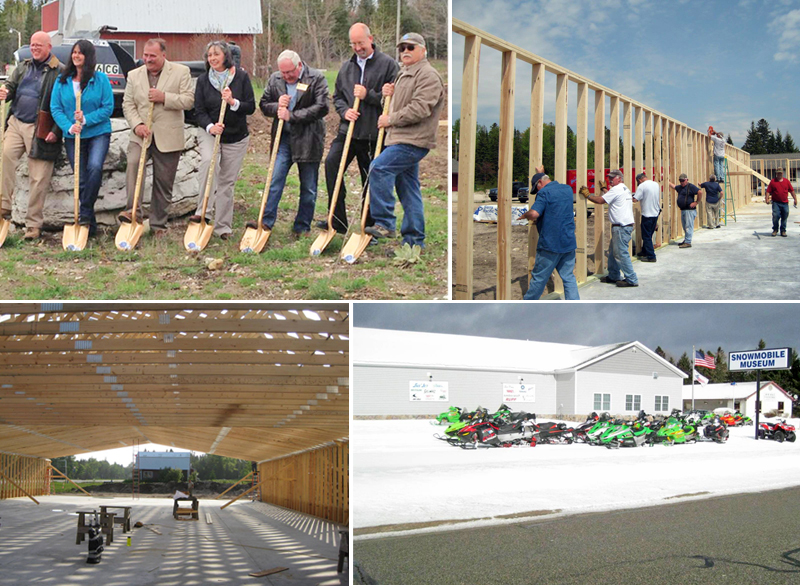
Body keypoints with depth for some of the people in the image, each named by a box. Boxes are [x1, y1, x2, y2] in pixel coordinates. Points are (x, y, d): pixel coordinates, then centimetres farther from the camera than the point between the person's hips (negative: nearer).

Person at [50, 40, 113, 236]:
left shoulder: (101, 79, -3)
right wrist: (69, 126, -15)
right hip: (72, 135, 3)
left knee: (94, 167, -27)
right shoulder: (62, 80, 4)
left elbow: (108, 107, -6)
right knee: (80, 179, 4)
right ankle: (90, 223, 14)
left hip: (98, 133, -3)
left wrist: (86, 120, -18)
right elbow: (55, 108, 1)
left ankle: (85, 212, -14)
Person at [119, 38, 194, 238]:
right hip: (141, 134, 1)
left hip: (168, 137, -1)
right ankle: (134, 212, -25)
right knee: (133, 164, -27)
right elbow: (128, 104, 7)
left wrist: (164, 98, -17)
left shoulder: (181, 72, 2)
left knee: (163, 182, 4)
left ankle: (158, 225, 16)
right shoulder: (134, 75, 11)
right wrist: (137, 125, -10)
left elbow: (189, 100, -5)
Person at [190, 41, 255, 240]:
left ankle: (222, 227, 12)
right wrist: (210, 126, -21)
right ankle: (203, 210, -31)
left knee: (227, 182, 3)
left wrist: (233, 102, -21)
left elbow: (251, 107, -3)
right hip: (209, 133, 0)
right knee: (208, 161, -32)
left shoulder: (241, 76, -3)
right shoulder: (203, 80, 1)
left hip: (236, 137, 0)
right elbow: (199, 111, -1)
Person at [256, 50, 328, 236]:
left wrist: (292, 116, -16)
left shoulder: (316, 79, -7)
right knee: (275, 180, -3)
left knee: (308, 187, 5)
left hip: (308, 139, -3)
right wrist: (277, 106, -11)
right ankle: (266, 222, -3)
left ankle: (302, 227, 15)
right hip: (283, 137, 3)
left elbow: (321, 107, -15)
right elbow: (263, 104, 13)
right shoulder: (275, 79, 7)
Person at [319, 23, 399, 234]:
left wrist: (368, 95, -14)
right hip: (348, 129, 4)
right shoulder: (346, 66, 15)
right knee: (332, 163, -15)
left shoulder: (388, 64, -1)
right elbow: (337, 96, 22)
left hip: (375, 131, -4)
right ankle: (337, 219, -9)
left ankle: (370, 223, 17)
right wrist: (344, 110, 1)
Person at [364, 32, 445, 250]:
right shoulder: (403, 74, 22)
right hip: (403, 140, 10)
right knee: (409, 190, 9)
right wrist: (389, 93, 12)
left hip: (413, 141, -10)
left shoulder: (428, 75, -10)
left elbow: (420, 108, -21)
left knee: (379, 168, -22)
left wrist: (390, 119, -13)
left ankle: (384, 223, -18)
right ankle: (414, 239, 13)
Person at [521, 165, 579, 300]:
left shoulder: (544, 193, -11)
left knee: (539, 278, 5)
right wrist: (541, 173, 44)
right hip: (569, 243, 6)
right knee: (569, 277, 9)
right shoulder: (567, 189, 12)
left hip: (550, 243, -6)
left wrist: (525, 215, -3)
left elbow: (534, 214, -24)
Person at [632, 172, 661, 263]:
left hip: (647, 214, -7)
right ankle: (644, 252, 31)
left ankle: (651, 256, -1)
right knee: (649, 235, 19)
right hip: (656, 213, 7)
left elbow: (635, 199, -18)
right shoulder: (656, 184, 8)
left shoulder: (642, 186, -15)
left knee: (646, 236, 0)